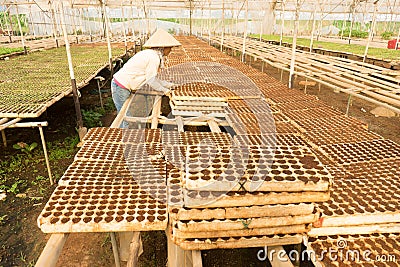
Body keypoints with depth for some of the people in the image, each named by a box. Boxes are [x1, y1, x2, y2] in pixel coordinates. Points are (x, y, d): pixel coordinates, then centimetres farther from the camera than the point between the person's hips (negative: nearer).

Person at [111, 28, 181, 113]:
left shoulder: (150, 54, 11)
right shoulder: (154, 57, -18)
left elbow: (152, 77, 14)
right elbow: (151, 80, -16)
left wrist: (168, 84, 16)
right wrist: (164, 90, -3)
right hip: (121, 87, -9)